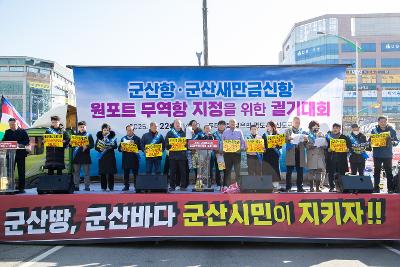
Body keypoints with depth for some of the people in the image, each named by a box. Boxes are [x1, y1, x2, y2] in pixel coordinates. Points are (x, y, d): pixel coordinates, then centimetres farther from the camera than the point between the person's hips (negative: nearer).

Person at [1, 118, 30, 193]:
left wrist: (20, 145, -21)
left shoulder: (23, 131, 4)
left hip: (20, 154, -3)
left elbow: (27, 140, -4)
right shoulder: (7, 132, 14)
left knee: (21, 171, 1)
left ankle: (21, 187, 6)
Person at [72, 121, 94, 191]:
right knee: (76, 172, 4)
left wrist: (87, 146, -19)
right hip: (76, 156, 2)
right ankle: (76, 186, 10)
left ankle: (87, 186, 4)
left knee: (87, 172, 0)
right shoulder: (75, 135, 14)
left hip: (85, 156, -2)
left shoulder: (88, 135, 8)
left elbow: (92, 145, 0)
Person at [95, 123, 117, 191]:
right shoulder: (99, 137, 7)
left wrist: (111, 146, -22)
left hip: (110, 157, -1)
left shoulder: (112, 136, 5)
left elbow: (115, 146, -2)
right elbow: (96, 147, 5)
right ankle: (103, 187, 10)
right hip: (102, 157, 1)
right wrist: (100, 149, -14)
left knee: (111, 172, -2)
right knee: (102, 173, 0)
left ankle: (111, 187, 8)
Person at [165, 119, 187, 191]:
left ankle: (183, 186, 6)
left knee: (182, 171, 0)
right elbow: (166, 144, 5)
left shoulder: (183, 133, 12)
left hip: (182, 155, 1)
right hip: (173, 155, 0)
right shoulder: (170, 133, 10)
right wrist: (170, 146, -13)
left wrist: (184, 145, -12)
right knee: (172, 171, 1)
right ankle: (172, 186, 7)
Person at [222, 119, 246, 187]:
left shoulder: (239, 132, 10)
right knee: (228, 171, 4)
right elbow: (222, 142, 11)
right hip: (227, 153, 1)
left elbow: (243, 142, 7)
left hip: (237, 153, -1)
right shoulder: (225, 132, 13)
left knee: (237, 170, -4)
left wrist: (241, 149, -10)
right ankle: (228, 185, 10)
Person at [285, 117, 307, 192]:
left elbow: (305, 144, 12)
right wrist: (288, 138, -22)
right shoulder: (288, 131, 9)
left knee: (300, 171, 4)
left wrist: (306, 140, -9)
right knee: (289, 171, -3)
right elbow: (285, 140, -2)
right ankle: (288, 187, 0)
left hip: (300, 153, 3)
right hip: (291, 153, -3)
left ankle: (300, 187, 12)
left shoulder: (302, 131, 17)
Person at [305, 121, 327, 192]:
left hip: (320, 155, 2)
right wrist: (311, 146, -19)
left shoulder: (321, 134, 15)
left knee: (319, 171, 1)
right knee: (311, 171, -2)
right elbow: (306, 145, -1)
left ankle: (318, 187, 8)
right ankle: (311, 187, 4)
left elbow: (326, 145, 7)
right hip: (311, 156, -2)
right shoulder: (308, 135, 8)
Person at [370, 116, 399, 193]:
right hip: (377, 155, 0)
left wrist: (393, 142, -16)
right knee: (377, 172, 7)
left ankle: (391, 188, 11)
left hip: (388, 155, 0)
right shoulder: (374, 130, 1)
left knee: (389, 172, 5)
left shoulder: (391, 130, 2)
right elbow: (370, 141, 6)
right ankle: (376, 188, 14)